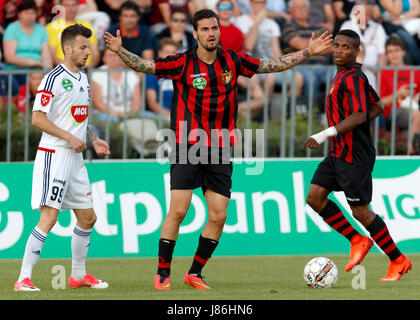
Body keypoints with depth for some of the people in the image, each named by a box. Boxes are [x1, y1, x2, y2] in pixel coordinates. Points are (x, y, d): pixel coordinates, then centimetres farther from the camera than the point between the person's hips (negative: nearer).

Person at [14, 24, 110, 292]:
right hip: (54, 155, -9)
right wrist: (69, 137, -19)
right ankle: (24, 278, -15)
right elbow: (37, 118, -16)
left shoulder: (83, 79, 15)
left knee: (88, 217, 13)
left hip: (76, 158, 9)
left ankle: (78, 275, 28)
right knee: (49, 217, -16)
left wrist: (93, 140, 11)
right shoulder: (53, 79, -12)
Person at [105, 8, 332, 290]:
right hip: (188, 148, -4)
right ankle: (163, 274, 0)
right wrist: (120, 51, -27)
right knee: (178, 211, -11)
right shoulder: (183, 63, -5)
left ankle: (195, 273, 15)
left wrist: (309, 52, 10)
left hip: (220, 151, 4)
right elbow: (144, 65, -11)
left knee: (218, 217, 0)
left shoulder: (232, 61, 5)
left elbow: (274, 65, 13)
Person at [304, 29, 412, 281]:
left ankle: (399, 261, 8)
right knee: (315, 197, 5)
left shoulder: (353, 78, -17)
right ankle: (358, 241, 14)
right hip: (339, 154, 10)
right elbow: (378, 107, 21)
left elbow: (359, 116, -28)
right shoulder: (343, 75, 13)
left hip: (354, 156, -10)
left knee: (361, 211, -3)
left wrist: (327, 134, -34)